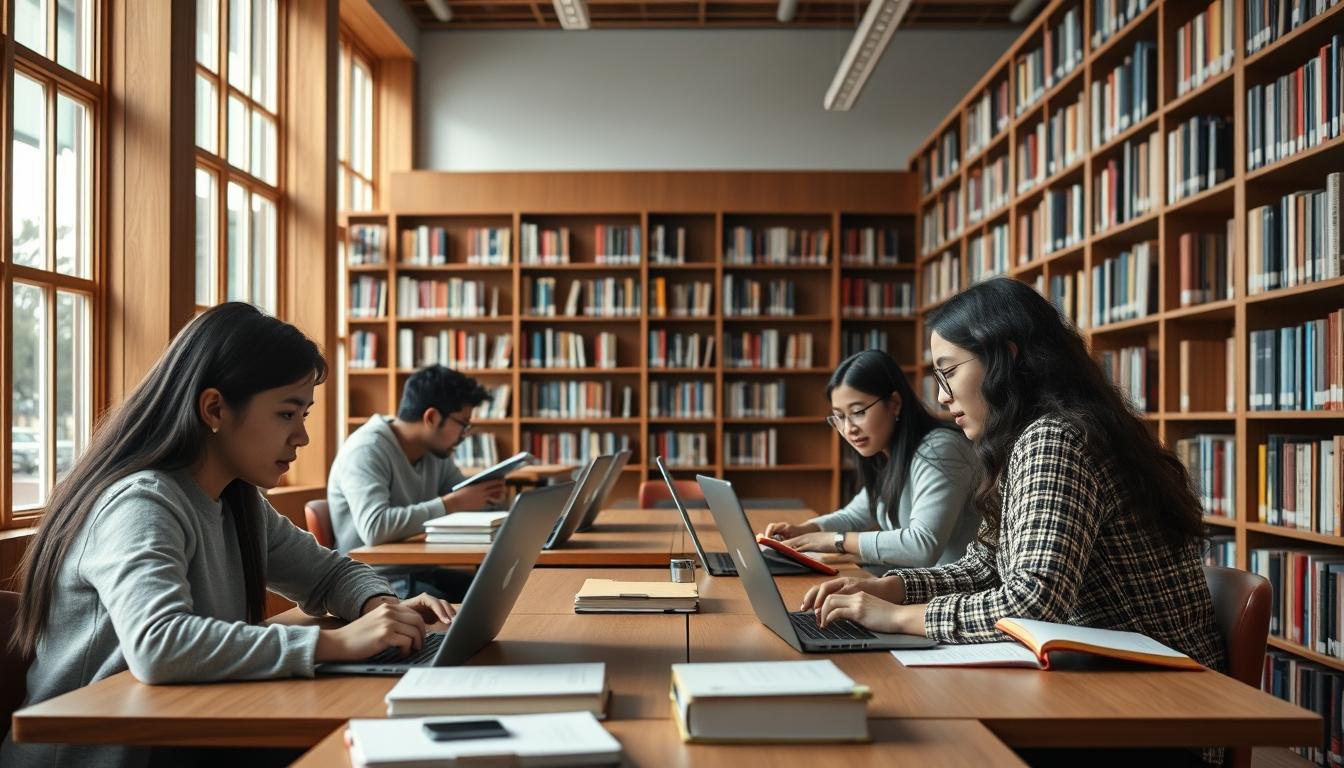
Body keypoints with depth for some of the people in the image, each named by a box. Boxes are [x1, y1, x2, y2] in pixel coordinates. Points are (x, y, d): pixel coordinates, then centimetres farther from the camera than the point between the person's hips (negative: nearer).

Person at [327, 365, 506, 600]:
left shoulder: (436, 451, 5)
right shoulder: (366, 450, -19)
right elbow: (374, 528, -32)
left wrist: (485, 494, -7)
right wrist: (451, 503, -26)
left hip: (420, 572, 8)